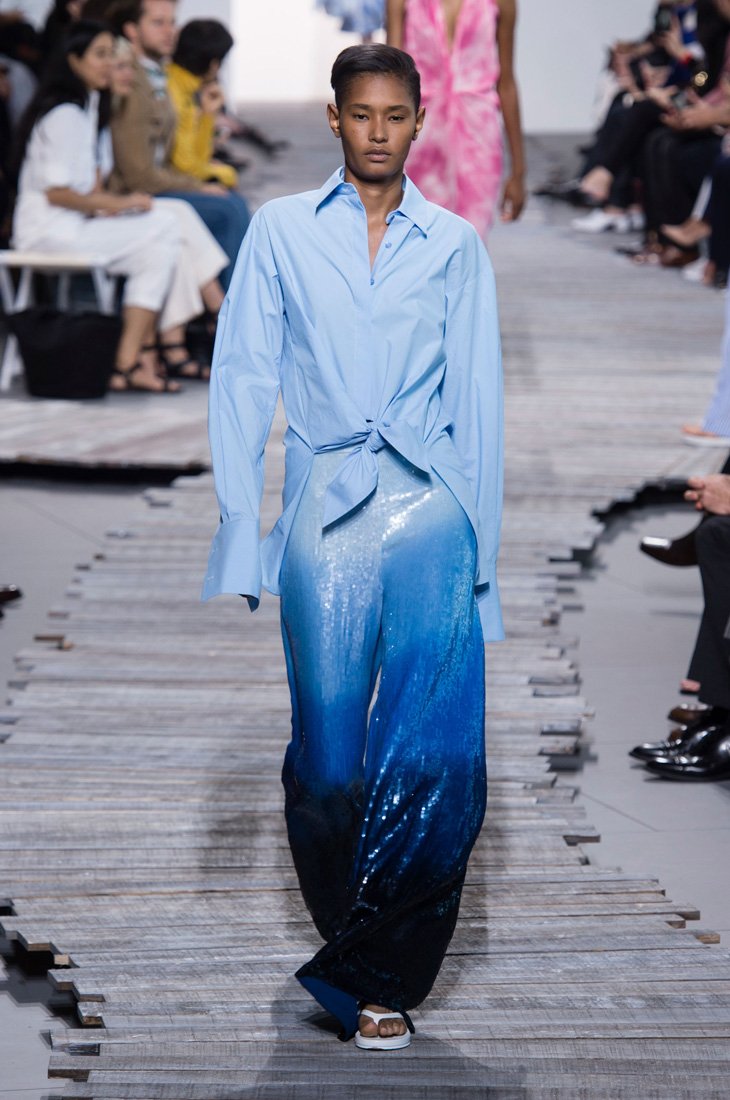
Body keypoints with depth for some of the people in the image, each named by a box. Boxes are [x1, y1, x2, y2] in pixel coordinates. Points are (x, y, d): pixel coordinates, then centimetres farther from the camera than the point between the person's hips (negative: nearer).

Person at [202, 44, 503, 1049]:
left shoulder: (455, 243, 13)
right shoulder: (281, 230, 12)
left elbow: (480, 396, 13)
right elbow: (243, 380, 9)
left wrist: (481, 542, 7)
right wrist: (239, 539, 1)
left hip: (427, 501, 0)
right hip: (324, 504, 0)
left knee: (435, 753, -13)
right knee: (328, 758, -4)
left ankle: (374, 975, -4)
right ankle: (370, 961, 16)